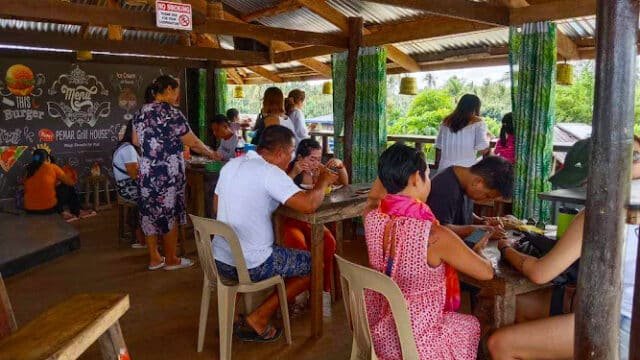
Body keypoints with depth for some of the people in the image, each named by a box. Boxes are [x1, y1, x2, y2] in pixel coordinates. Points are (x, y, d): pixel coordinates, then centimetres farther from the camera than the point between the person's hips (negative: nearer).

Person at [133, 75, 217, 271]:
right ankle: (171, 260, 17)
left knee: (149, 213, 12)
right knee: (169, 214, 5)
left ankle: (154, 258, 23)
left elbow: (135, 140, 17)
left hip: (146, 173, 7)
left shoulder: (141, 112, 9)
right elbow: (192, 142, -11)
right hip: (167, 174, -7)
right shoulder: (171, 113, -14)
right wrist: (210, 153, 5)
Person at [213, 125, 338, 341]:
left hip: (219, 260, 8)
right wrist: (323, 182, -6)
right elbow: (309, 204, -26)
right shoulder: (270, 172, -18)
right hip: (250, 266, -8)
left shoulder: (231, 165, 6)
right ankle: (259, 318, 9)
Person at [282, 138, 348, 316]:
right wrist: (293, 174, -35)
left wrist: (340, 166, -4)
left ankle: (324, 292, -13)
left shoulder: (319, 170, 5)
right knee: (299, 245, -34)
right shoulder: (288, 169, -9)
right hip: (289, 221, -4)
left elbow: (344, 183, 14)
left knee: (328, 242, -26)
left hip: (312, 220, 4)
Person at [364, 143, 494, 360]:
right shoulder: (436, 237, -30)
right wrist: (477, 249, 7)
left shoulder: (372, 220, -13)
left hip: (376, 332, 6)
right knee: (471, 325, 28)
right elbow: (486, 272, -12)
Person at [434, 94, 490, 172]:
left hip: (445, 169, 4)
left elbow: (439, 147, 12)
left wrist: (437, 164, 25)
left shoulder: (447, 122, 8)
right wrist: (487, 138, 9)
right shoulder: (478, 123, -4)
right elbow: (483, 150, -11)